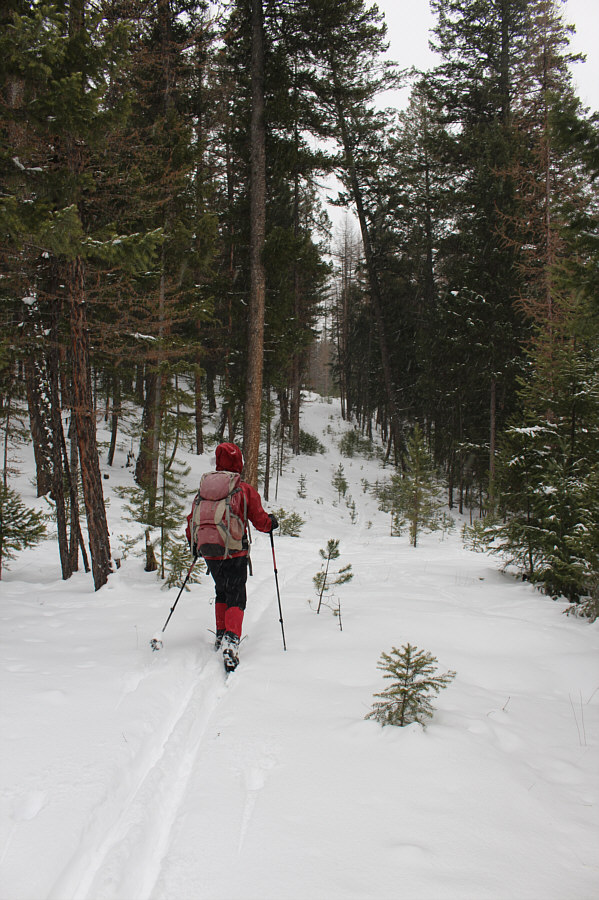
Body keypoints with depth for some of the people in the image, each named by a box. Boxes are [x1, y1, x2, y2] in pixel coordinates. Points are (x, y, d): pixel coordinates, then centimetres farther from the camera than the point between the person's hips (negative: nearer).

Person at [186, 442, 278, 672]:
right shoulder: (245, 490, -6)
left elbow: (192, 520, 10)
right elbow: (260, 520, -3)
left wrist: (193, 545, 27)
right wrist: (272, 522, 19)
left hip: (209, 553, 4)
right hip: (235, 553, -4)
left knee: (222, 592, 24)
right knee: (236, 597, 0)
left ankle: (221, 635, 25)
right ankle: (231, 640, -19)